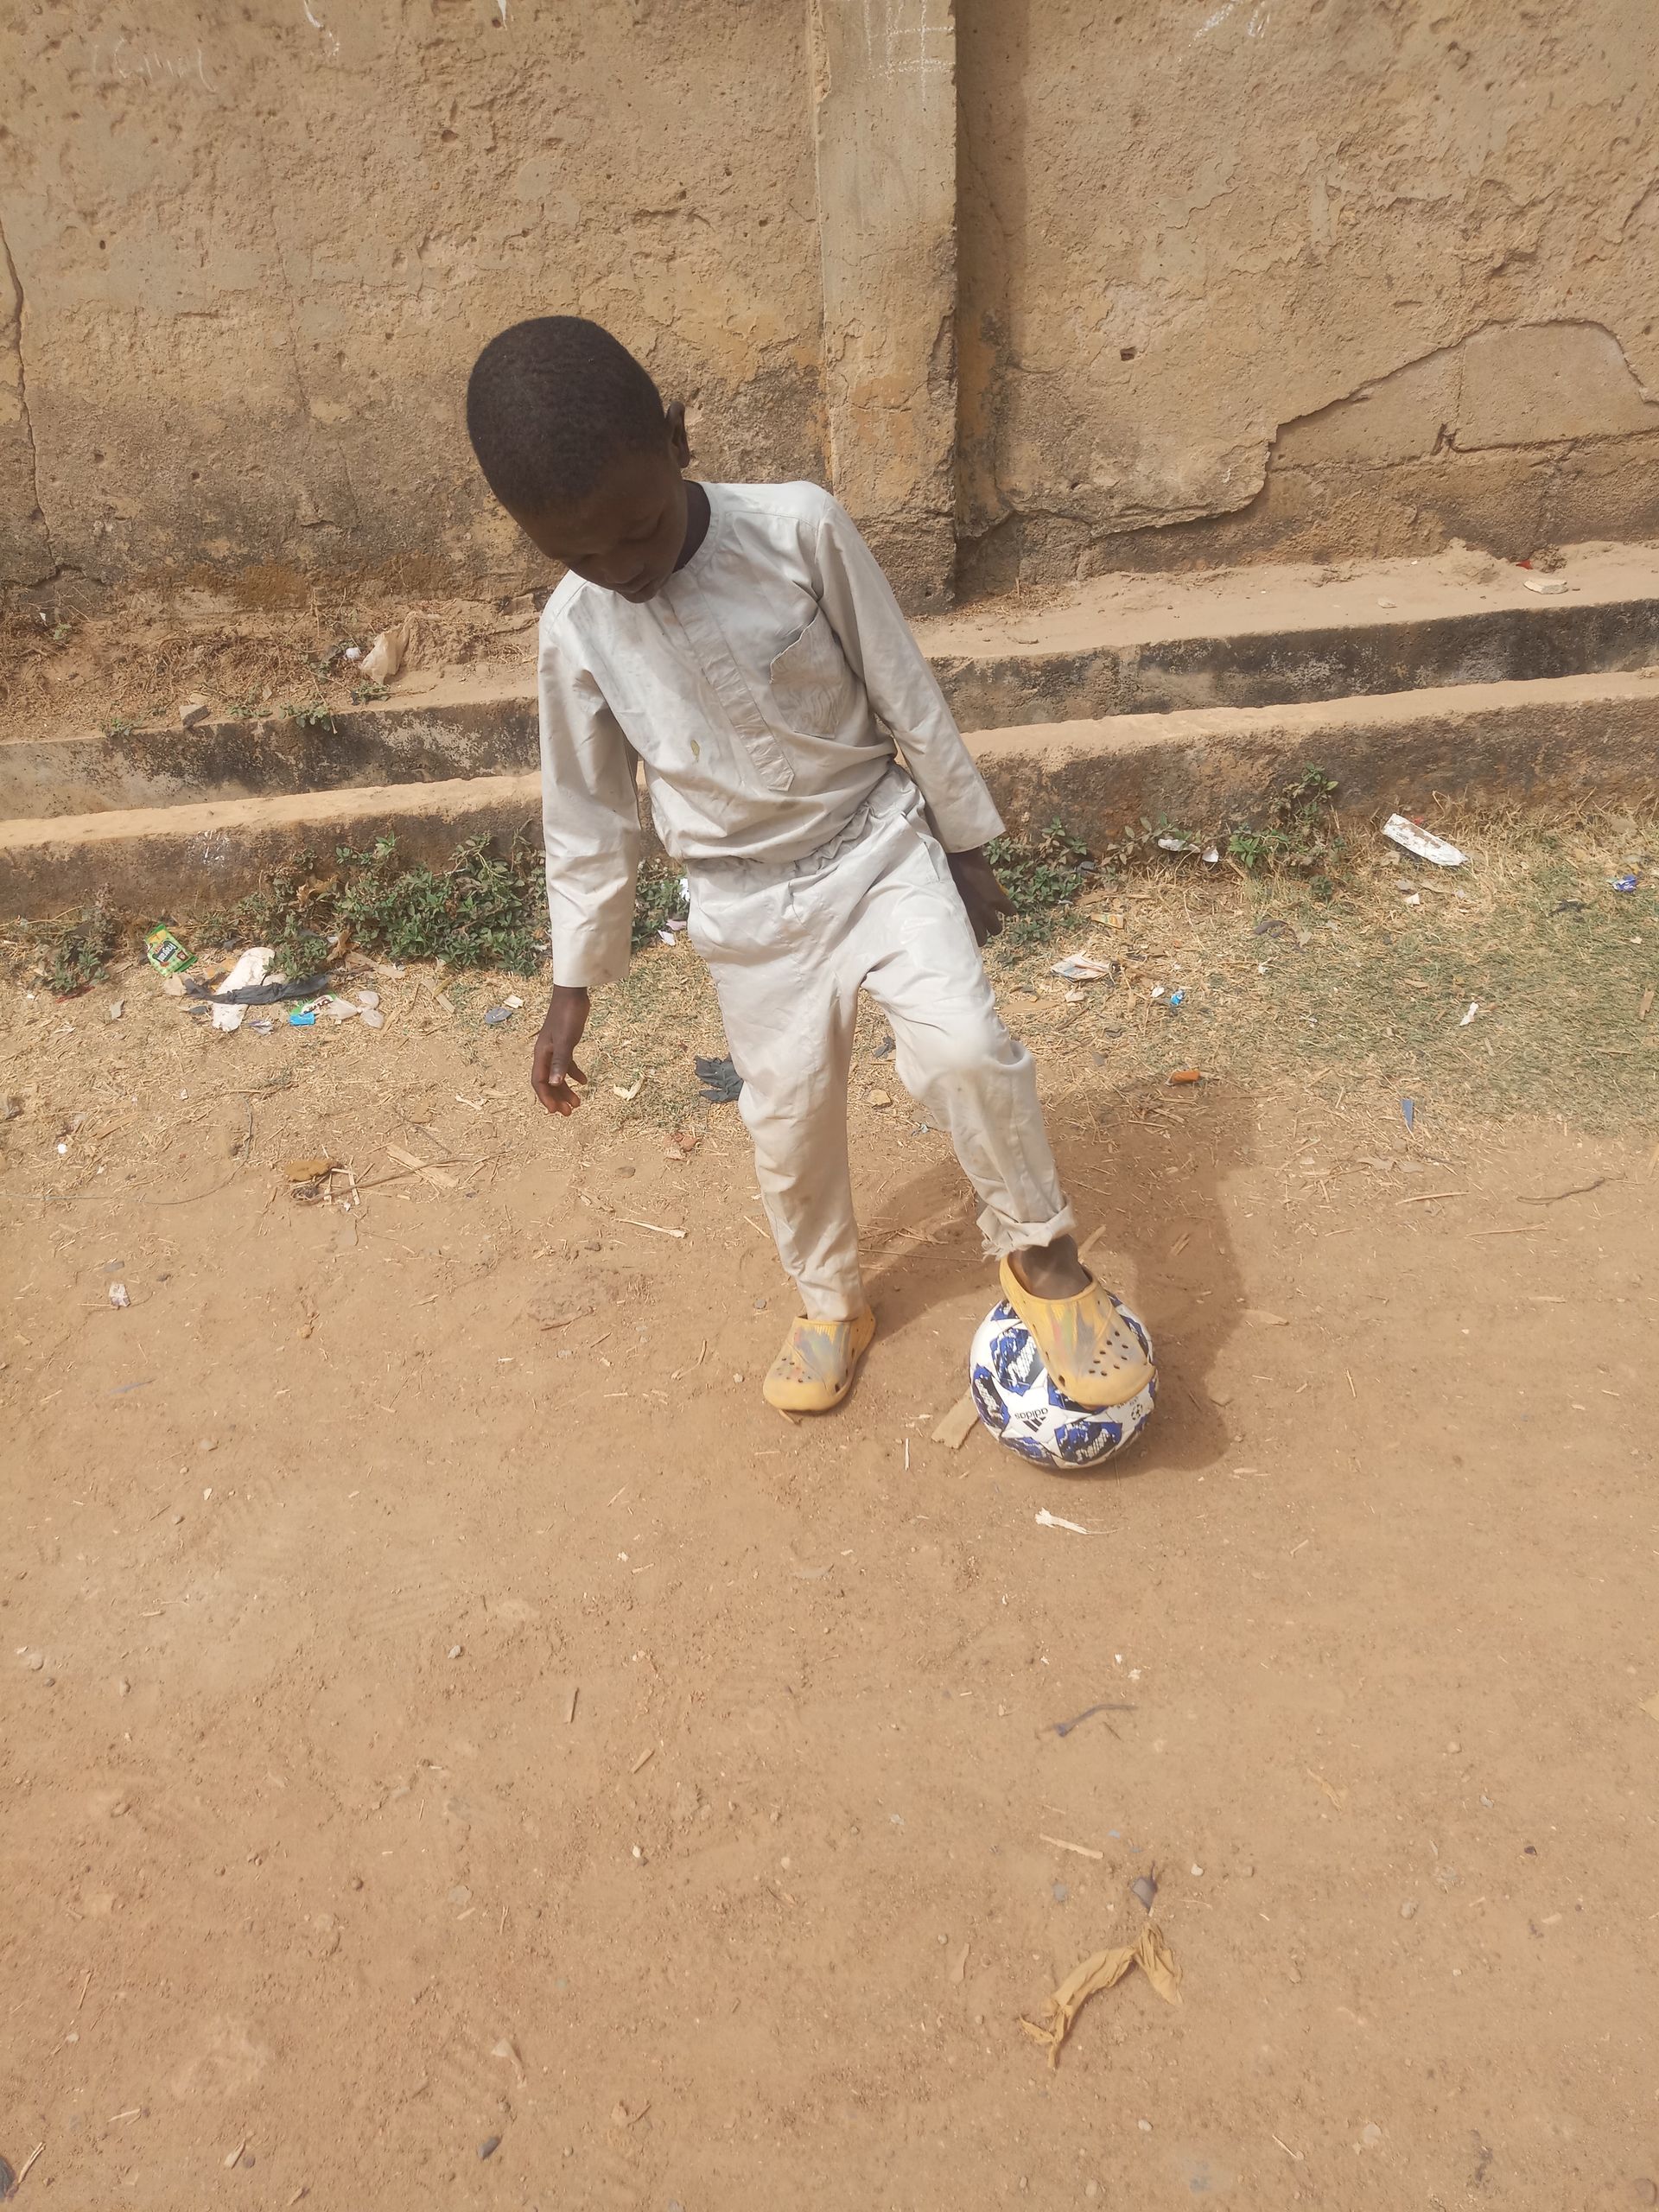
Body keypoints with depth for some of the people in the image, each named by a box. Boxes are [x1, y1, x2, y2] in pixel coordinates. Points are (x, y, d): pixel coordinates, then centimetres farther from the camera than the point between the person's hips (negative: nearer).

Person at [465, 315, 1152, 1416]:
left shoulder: (801, 530, -18)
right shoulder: (575, 630, -9)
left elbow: (908, 693, -8)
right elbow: (587, 815, 2)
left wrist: (967, 848, -1)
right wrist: (575, 980, 5)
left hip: (878, 844, -2)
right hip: (748, 905, 2)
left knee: (963, 1044, -23)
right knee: (790, 1118, 11)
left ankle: (1042, 1254, 2)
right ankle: (833, 1305, 37)